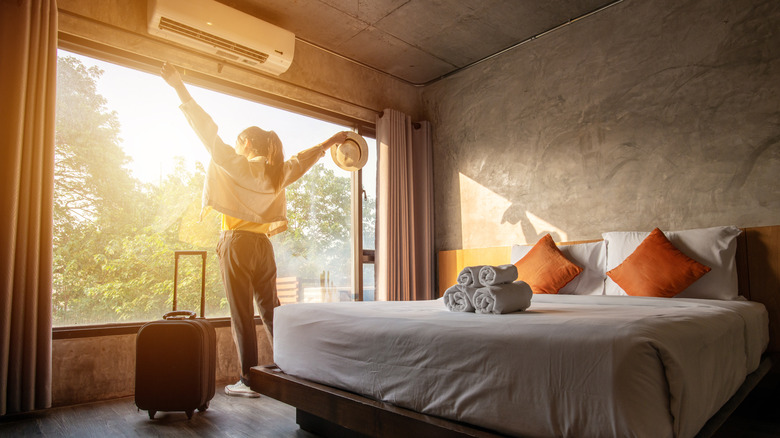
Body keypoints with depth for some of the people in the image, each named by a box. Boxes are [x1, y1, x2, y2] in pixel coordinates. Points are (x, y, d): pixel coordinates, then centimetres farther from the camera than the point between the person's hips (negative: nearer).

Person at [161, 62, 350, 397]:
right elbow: (304, 158, 25)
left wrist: (180, 89, -3)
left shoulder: (237, 166, -6)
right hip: (263, 245, 6)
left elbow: (208, 131, -7)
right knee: (271, 310, 12)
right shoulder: (277, 173, 11)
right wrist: (330, 141, 40)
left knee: (242, 313, -1)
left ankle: (249, 380, 5)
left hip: (237, 244, -6)